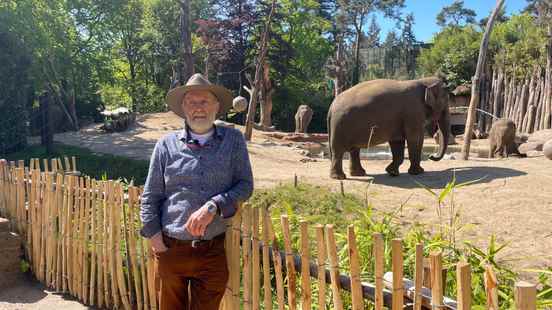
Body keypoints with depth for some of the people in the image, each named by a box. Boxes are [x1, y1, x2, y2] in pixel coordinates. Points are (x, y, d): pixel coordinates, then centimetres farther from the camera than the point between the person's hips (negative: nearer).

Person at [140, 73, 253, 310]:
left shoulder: (233, 140, 1)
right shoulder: (167, 145, 1)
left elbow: (245, 185, -3)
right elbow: (150, 199, 5)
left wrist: (213, 207, -17)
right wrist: (157, 242, -3)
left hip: (214, 252, 0)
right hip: (171, 249, 1)